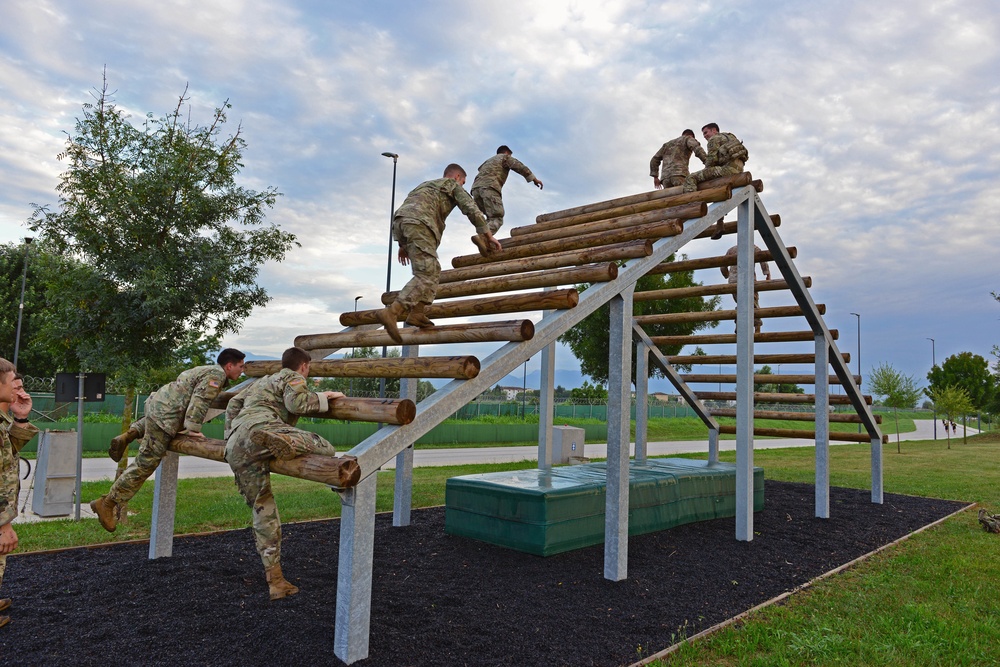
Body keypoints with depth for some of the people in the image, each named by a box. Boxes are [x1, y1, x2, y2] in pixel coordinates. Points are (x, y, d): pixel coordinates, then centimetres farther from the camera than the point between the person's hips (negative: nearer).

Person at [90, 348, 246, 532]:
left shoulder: (207, 370, 20)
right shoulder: (217, 374, -10)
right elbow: (200, 400, -19)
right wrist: (192, 429, -19)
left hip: (157, 402, 10)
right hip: (164, 415, -10)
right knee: (146, 463, -7)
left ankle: (132, 433, 23)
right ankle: (107, 504, -2)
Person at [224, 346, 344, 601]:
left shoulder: (263, 381, 37)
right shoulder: (293, 378, 13)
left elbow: (234, 404, 37)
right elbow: (296, 402, -7)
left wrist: (230, 438, 42)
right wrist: (324, 398, 5)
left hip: (235, 451, 8)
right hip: (259, 429, -8)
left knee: (264, 511, 9)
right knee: (324, 450, -18)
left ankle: (275, 581, 10)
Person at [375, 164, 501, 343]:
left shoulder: (426, 184, 41)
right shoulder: (453, 185, 22)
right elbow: (472, 210, 10)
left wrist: (403, 244, 32)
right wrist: (488, 235, 14)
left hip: (399, 221, 8)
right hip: (419, 223, -8)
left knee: (433, 270, 14)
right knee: (426, 274, -14)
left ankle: (417, 313, 1)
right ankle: (391, 312, -30)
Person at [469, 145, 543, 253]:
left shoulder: (489, 160, 41)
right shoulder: (505, 157, 22)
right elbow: (520, 167, 8)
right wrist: (534, 179, 4)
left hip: (475, 188, 7)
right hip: (490, 186, -7)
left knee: (491, 217, 14)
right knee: (497, 218, -16)